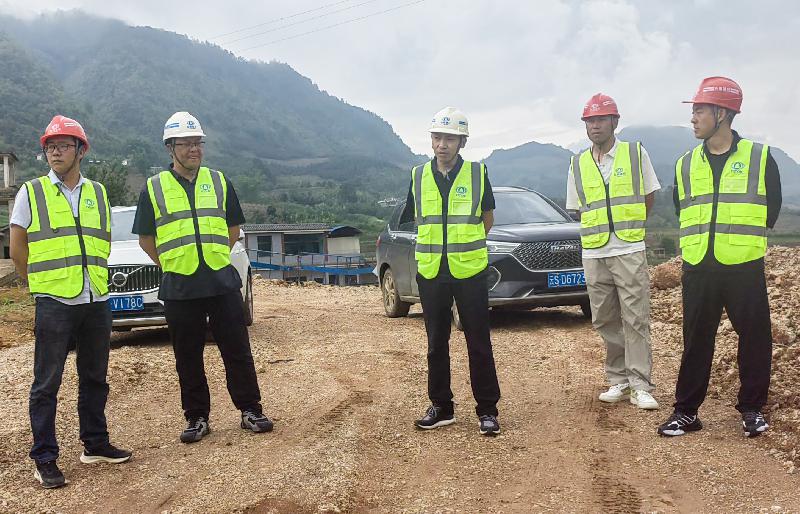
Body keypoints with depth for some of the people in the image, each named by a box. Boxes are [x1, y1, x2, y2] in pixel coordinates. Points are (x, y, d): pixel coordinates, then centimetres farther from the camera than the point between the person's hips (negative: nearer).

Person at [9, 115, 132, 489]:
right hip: (54, 304, -4)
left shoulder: (98, 193, 10)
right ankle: (44, 458, 11)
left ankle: (95, 444, 26)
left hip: (96, 302, 4)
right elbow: (17, 248, 3)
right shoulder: (31, 192, 1)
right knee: (46, 384, 2)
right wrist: (44, 281, 5)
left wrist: (91, 277, 10)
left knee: (94, 378, 13)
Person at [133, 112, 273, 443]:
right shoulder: (154, 188, 3)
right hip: (179, 288, -1)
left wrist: (214, 258, 9)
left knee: (238, 352, 5)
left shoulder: (219, 182, 8)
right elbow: (145, 239, 9)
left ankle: (250, 411, 16)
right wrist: (171, 265, 3)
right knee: (188, 359, 8)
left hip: (223, 283, 1)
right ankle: (197, 418, 21)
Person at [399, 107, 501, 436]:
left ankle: (487, 409, 13)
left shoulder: (477, 173, -1)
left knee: (479, 343, 3)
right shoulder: (418, 176, 5)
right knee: (436, 343, 10)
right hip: (431, 272, 3)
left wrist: (466, 245, 8)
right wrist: (439, 244, 11)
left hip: (470, 271, -2)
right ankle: (441, 407, 23)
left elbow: (487, 219, 9)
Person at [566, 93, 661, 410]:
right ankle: (618, 381, 19)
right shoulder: (578, 164, 9)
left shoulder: (636, 153, 2)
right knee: (605, 321, 7)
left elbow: (648, 197, 10)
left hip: (630, 253, -3)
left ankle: (640, 386, 2)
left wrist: (628, 227, 8)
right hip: (593, 255, 3)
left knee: (636, 320, -4)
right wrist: (601, 230, 8)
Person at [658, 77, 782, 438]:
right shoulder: (685, 165, 8)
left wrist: (746, 240, 10)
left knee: (755, 338, 5)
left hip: (744, 268, -2)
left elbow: (771, 206, 8)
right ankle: (686, 411, 14)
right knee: (695, 341, 6)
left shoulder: (759, 157, -1)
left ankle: (752, 409, 21)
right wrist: (699, 239, 11)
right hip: (698, 269, 2)